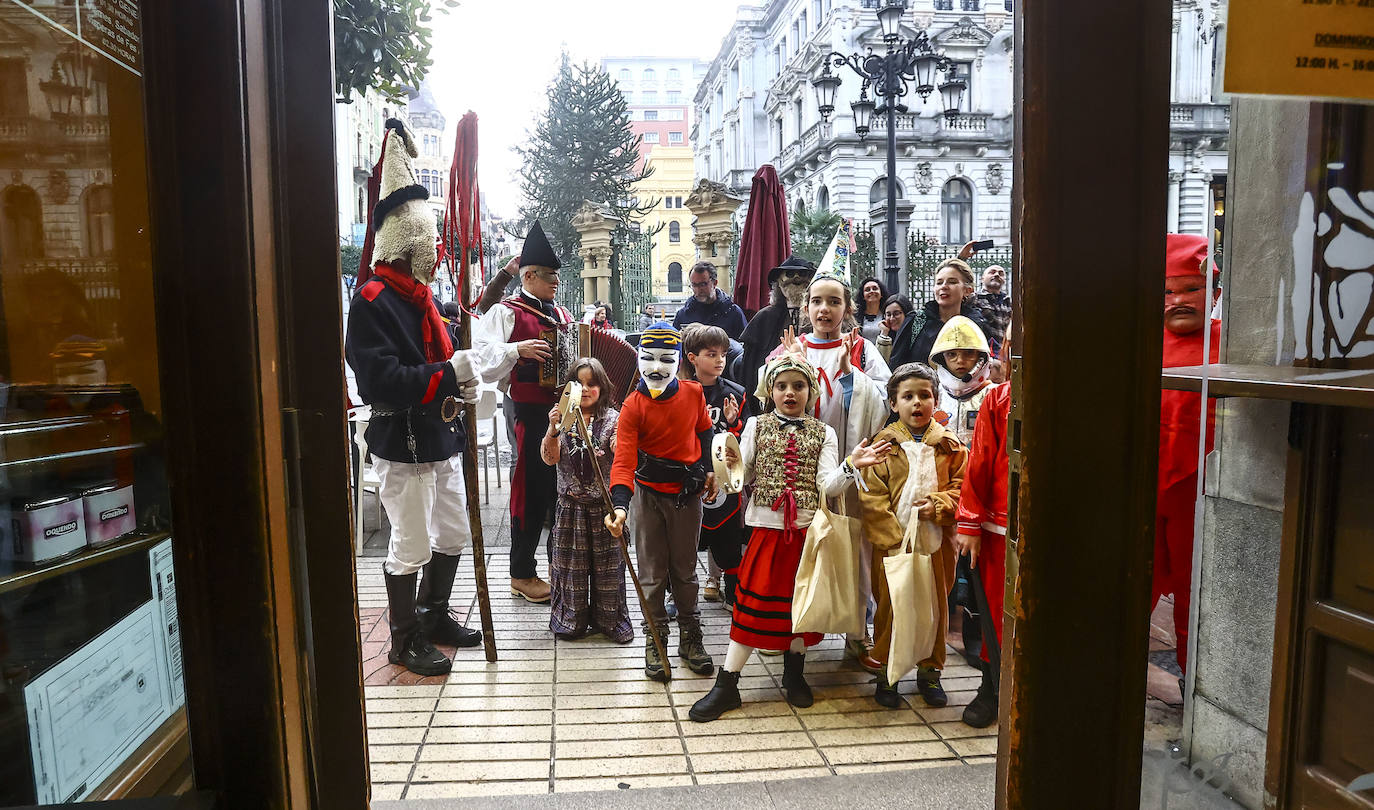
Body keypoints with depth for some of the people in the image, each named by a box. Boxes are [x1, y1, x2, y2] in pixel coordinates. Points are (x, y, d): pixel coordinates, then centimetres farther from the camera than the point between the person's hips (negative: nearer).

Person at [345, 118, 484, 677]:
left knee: (453, 535, 19)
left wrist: (460, 381, 6)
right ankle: (405, 641, 20)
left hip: (441, 440, 9)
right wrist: (449, 374, -25)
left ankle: (433, 616, 38)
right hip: (402, 446, -9)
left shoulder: (421, 294, 12)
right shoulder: (373, 301, -17)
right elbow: (381, 380, -26)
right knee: (411, 547, 2)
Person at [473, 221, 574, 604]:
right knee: (532, 489, -1)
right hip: (532, 412, -7)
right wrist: (517, 349, -26)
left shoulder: (561, 314, 17)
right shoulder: (507, 312, -6)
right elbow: (479, 354, -18)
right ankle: (521, 575, 12)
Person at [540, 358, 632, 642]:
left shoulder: (613, 419, -2)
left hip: (604, 505, -1)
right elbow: (550, 458, -7)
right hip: (571, 506, 1)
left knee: (607, 563, 6)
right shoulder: (562, 418, 2)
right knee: (570, 563, 9)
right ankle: (571, 620, 24)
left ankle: (609, 620, 21)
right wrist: (553, 429, -22)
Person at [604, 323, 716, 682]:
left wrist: (710, 470, 12)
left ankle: (690, 637, 28)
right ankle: (654, 641, 22)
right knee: (652, 574, 7)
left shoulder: (693, 394, -5)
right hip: (649, 495, -2)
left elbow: (705, 431, 14)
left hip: (688, 494, 2)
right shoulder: (633, 406, -14)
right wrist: (620, 505, -33)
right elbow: (624, 459, -22)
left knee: (685, 570, 13)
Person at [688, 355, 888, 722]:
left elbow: (828, 486, -5)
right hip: (767, 528, -1)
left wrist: (852, 465, -22)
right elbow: (739, 479, -1)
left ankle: (794, 674, 30)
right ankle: (726, 684, 9)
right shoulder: (757, 426, 4)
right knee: (754, 600, 0)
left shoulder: (823, 434, 6)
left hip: (807, 531, 1)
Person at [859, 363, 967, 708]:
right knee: (890, 605, 6)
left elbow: (962, 486, 4)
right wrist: (893, 537, -14)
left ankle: (929, 670, 30)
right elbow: (872, 497, -6)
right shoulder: (884, 444, -2)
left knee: (936, 603, 12)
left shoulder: (950, 445, 4)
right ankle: (886, 671, 22)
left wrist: (939, 504, -15)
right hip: (892, 541, -2)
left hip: (937, 539, 2)